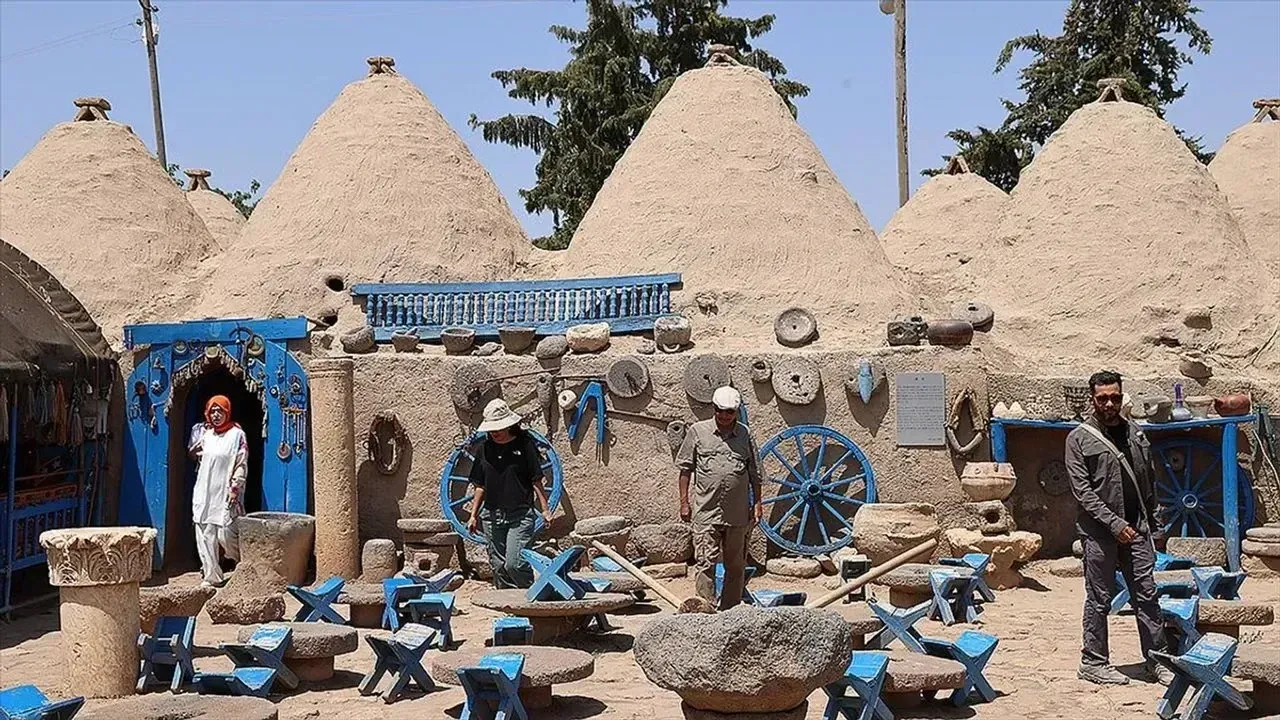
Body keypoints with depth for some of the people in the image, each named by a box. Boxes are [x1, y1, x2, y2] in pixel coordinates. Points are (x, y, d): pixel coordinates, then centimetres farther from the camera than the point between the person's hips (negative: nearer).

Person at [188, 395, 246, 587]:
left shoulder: (236, 435, -3)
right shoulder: (205, 433, 13)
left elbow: (242, 465, -7)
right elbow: (193, 456, 23)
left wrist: (235, 488, -14)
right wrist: (196, 449, 2)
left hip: (225, 492, -5)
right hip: (204, 491, 5)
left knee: (225, 534, -9)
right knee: (205, 534, 1)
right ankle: (212, 576, 7)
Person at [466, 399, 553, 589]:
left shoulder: (524, 445, -3)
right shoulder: (485, 448, 8)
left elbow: (536, 481, -1)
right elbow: (480, 486, 14)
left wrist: (544, 509, -6)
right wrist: (473, 515, 11)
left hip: (520, 514, -5)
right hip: (492, 515, 5)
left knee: (514, 563, -15)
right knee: (498, 566, 8)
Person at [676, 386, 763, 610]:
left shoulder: (745, 434, 7)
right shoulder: (698, 431, 3)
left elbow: (754, 473, 13)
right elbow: (685, 468, 5)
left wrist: (757, 503, 8)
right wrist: (684, 501, 1)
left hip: (738, 513, 2)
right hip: (706, 511, -2)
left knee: (735, 565, 10)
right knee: (706, 562, -7)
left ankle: (731, 611, 20)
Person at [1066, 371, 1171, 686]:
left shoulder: (1136, 433, 11)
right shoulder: (1079, 439, -4)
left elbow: (1149, 480, 17)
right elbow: (1082, 490, -10)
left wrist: (1150, 523, 12)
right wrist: (1114, 523, -16)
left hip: (1136, 528, 5)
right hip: (1099, 531, -4)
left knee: (1147, 595, 6)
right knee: (1099, 600, 2)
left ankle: (1156, 661, 12)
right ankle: (1094, 662, 11)